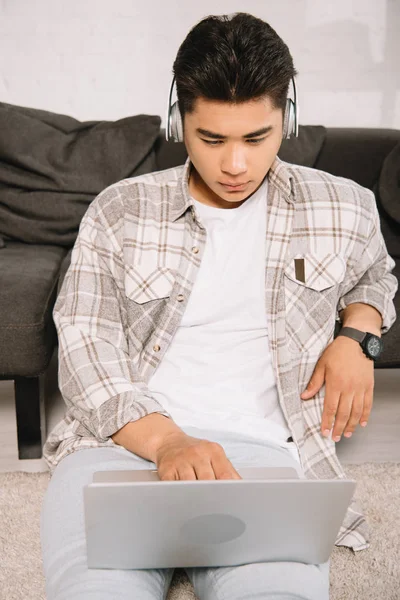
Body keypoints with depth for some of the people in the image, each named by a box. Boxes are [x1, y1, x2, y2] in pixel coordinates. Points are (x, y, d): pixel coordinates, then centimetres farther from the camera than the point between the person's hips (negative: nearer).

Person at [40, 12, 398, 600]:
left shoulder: (342, 209, 12)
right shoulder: (118, 210, 8)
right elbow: (84, 344, 0)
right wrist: (166, 441, -18)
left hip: (265, 449, 1)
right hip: (122, 439, 0)